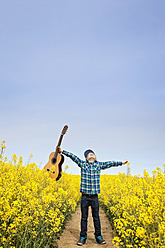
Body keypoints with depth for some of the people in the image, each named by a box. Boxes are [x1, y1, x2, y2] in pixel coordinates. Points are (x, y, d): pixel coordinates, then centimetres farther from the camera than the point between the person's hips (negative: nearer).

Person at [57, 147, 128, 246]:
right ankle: (83, 237, 17)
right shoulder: (82, 164, 2)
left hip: (94, 196, 1)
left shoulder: (99, 165, 6)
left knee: (96, 217, 8)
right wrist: (62, 151, -13)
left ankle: (98, 236, 20)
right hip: (85, 196, -1)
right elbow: (73, 157, -6)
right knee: (84, 217, 7)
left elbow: (109, 163, 11)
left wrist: (121, 163, 15)